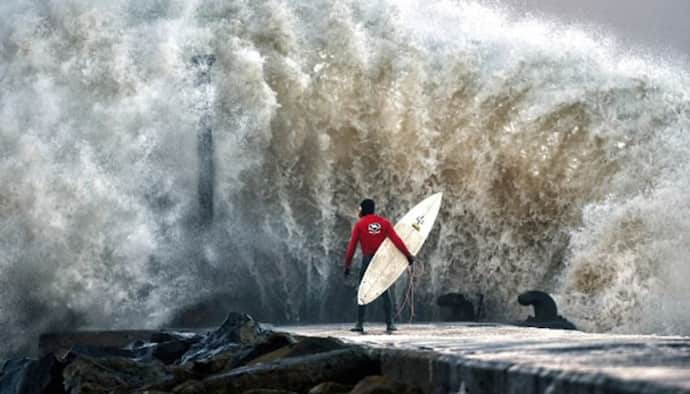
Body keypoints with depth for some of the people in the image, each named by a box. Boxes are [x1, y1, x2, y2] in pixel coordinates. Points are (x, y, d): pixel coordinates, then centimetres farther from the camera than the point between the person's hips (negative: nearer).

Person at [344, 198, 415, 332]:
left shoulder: (359, 224, -2)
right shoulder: (384, 222, 4)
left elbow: (352, 246, -5)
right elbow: (396, 240, -4)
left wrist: (347, 265, 0)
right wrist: (408, 255, -1)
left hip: (367, 260, -2)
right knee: (385, 292, 9)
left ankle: (360, 324, 3)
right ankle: (390, 324, 3)